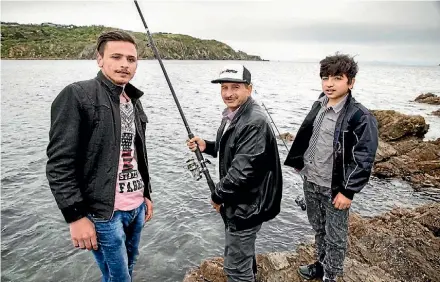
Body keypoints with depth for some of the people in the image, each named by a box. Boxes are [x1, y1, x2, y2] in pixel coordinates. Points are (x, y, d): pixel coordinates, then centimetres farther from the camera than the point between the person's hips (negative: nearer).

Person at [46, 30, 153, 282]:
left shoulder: (133, 100, 11)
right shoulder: (77, 96, -12)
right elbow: (59, 163, -15)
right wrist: (75, 216, -17)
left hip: (137, 207, 7)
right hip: (103, 212, -7)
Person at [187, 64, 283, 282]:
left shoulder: (255, 123, -26)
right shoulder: (231, 115, 6)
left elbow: (243, 169, -29)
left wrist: (218, 196, -15)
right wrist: (206, 146, 3)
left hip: (246, 205, -10)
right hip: (238, 202, 10)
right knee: (244, 254, 30)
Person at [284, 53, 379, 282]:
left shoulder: (360, 117, -17)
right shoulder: (319, 106, 4)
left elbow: (363, 159, -17)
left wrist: (348, 191, -18)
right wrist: (298, 161, 19)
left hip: (335, 188, -6)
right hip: (311, 182, 7)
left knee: (335, 236, 11)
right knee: (318, 229, 24)